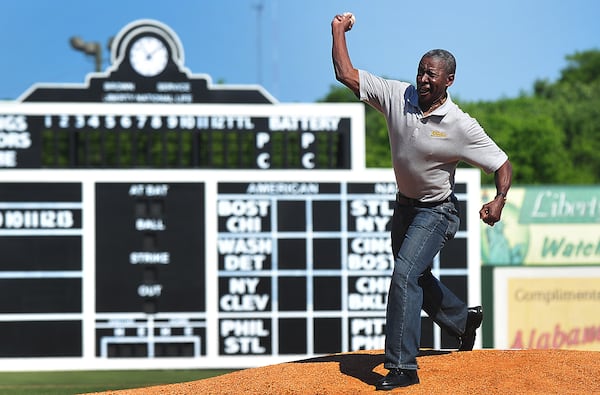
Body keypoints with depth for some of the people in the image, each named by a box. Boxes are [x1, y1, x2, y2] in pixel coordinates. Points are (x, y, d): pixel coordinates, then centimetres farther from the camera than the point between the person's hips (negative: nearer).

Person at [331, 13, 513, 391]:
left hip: (437, 211, -6)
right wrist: (339, 32, -11)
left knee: (405, 273, -22)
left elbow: (502, 164, -16)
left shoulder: (462, 126, -21)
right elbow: (347, 74, -7)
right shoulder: (398, 95, -11)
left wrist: (500, 200, -33)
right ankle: (464, 319, 50)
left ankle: (402, 367, -20)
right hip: (405, 204, 6)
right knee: (415, 278, 21)